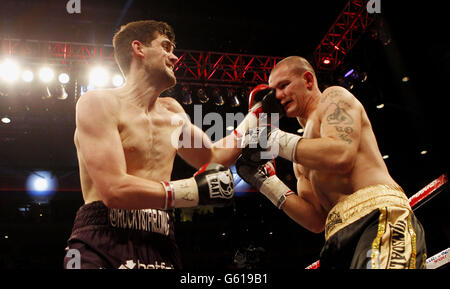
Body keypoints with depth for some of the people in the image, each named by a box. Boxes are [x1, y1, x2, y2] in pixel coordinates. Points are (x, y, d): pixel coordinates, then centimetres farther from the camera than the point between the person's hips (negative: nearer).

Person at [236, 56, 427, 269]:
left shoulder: (334, 96, 12)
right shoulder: (302, 162, 30)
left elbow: (341, 155, -10)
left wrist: (278, 140, -1)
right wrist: (267, 183, 17)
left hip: (379, 214, -7)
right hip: (342, 239, 8)